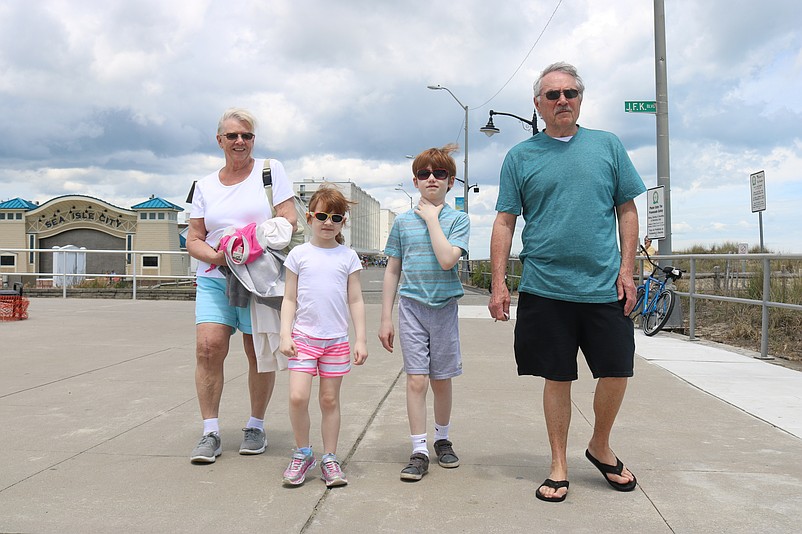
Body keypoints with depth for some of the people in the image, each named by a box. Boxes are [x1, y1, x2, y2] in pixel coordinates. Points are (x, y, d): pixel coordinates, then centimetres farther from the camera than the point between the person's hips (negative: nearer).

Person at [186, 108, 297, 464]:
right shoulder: (205, 186, 13)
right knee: (208, 348, -11)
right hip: (214, 279, 2)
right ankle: (210, 432, 0)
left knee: (260, 354, 2)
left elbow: (289, 220, -2)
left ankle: (256, 427, 20)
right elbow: (193, 240, 11)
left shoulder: (270, 170, 5)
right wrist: (216, 256, -11)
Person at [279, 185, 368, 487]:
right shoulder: (299, 254, 3)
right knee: (298, 397, -11)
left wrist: (361, 339, 1)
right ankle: (303, 453, 11)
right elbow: (289, 299, 4)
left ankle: (329, 458, 19)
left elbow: (355, 301, 6)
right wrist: (285, 334, -5)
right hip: (304, 337, -1)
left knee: (330, 399, 7)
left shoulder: (348, 256, 5)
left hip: (336, 339, 1)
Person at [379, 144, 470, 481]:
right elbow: (392, 271, 8)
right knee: (416, 380, -5)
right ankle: (419, 452, 3)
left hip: (444, 306, 0)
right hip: (411, 305, 1)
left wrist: (432, 218, -12)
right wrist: (386, 318, 5)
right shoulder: (403, 222, 5)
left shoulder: (457, 219, -1)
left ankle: (442, 439, 31)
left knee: (441, 380, 10)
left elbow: (447, 259, -18)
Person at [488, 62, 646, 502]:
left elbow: (627, 210, 10)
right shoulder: (520, 156, 6)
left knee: (616, 373, 3)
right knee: (557, 378, 6)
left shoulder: (608, 146, 8)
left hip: (605, 287, 1)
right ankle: (559, 465, 23)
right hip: (545, 288, -1)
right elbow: (504, 222, 4)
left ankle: (600, 447, 30)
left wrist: (626, 268, 0)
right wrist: (498, 284, -2)